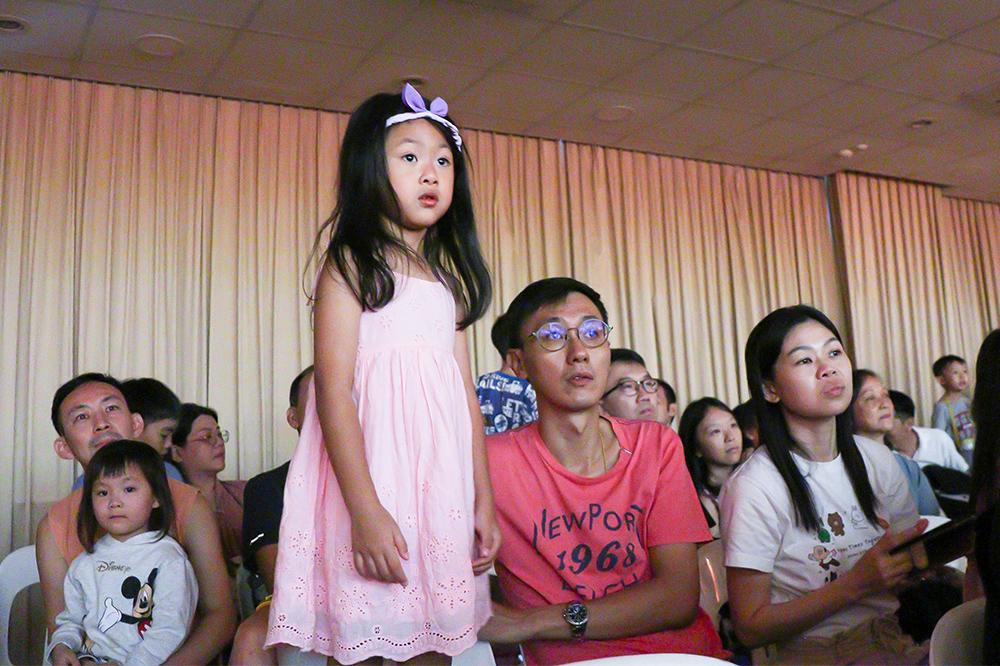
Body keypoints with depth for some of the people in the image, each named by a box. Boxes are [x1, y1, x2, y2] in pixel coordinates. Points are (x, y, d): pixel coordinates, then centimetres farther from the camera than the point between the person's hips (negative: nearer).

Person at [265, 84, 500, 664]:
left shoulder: (449, 277, 17)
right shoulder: (350, 263, -1)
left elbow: (467, 393, 14)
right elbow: (333, 390, -10)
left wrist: (484, 501, 11)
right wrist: (364, 510, -17)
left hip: (443, 480, 6)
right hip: (370, 475, -5)